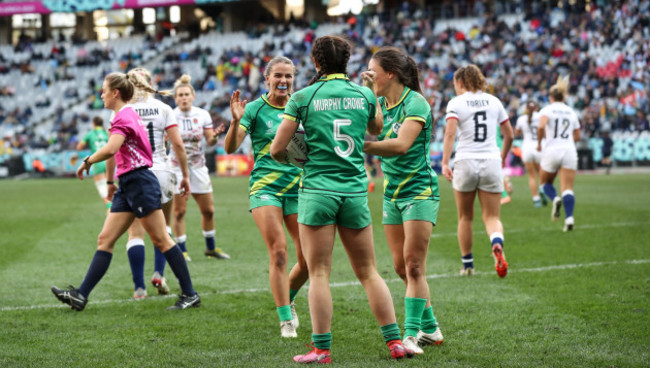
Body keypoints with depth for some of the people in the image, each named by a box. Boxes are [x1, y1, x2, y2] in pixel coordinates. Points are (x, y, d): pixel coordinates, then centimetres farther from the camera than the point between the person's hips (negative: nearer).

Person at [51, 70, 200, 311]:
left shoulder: (124, 116, -13)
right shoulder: (126, 115, 18)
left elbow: (110, 149, -28)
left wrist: (87, 162, -15)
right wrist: (110, 181, 33)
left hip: (140, 183, -10)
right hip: (128, 187, 10)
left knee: (161, 240, -6)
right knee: (105, 239, 4)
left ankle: (190, 295, 0)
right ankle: (81, 296, 0)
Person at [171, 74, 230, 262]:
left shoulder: (203, 115, -1)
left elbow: (210, 141, 3)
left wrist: (215, 136, -18)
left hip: (198, 167, 3)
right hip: (178, 167, -3)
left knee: (208, 210, 7)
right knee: (179, 211, -5)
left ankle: (210, 248, 24)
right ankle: (182, 250, 6)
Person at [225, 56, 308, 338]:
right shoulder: (255, 109, -3)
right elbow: (230, 148, -12)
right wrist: (236, 121, -28)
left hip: (298, 188, 3)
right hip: (265, 187, -3)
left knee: (308, 260, -1)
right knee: (278, 252, -14)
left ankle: (287, 300, 28)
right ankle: (286, 320, -5)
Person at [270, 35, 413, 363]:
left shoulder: (302, 98, -3)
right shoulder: (364, 94, 6)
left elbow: (277, 150, -3)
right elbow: (377, 129, 26)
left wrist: (292, 158, 18)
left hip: (317, 191, -3)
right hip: (355, 191, 3)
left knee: (319, 273, 1)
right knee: (368, 272, 12)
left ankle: (321, 348, -1)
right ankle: (395, 342, 10)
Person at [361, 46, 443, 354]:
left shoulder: (415, 103, -16)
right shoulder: (380, 103, 8)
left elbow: (401, 144, -30)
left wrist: (361, 146, -38)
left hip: (420, 192, -8)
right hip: (392, 193, 8)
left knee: (414, 265, -10)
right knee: (401, 267, 7)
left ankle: (411, 334, -9)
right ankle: (429, 328, 19)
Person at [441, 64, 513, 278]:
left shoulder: (456, 103, -1)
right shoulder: (494, 101, 9)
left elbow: (450, 134, -15)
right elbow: (509, 135, 12)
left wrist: (445, 163, -19)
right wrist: (503, 156, 27)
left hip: (466, 162, -2)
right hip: (491, 162, 2)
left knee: (465, 217, 14)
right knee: (492, 217, 4)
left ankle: (467, 264, 19)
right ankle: (497, 246, -28)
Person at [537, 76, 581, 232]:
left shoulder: (547, 110, 0)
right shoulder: (571, 112, 14)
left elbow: (541, 127, -19)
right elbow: (577, 137, 18)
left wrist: (539, 142, -4)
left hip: (551, 150, -2)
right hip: (569, 151, 2)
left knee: (546, 182, 19)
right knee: (567, 188, -1)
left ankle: (555, 199, -13)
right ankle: (569, 218, -21)